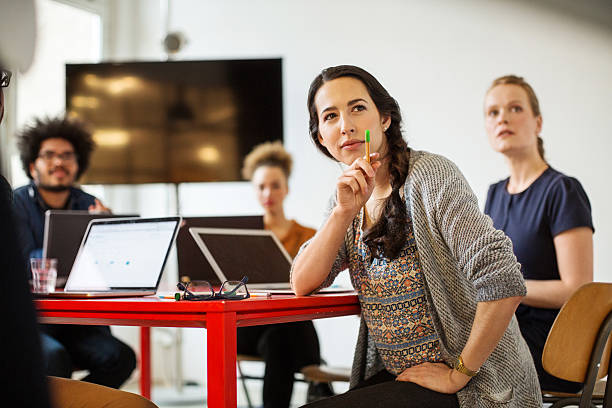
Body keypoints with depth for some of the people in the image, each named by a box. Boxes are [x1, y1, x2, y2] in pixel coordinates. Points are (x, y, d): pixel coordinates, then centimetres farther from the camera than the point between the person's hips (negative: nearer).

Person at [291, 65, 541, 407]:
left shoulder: (430, 174, -16)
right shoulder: (350, 193, 8)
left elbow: (504, 283, -24)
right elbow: (303, 285, 0)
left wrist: (458, 374, -17)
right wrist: (345, 211, -13)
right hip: (394, 376, 7)